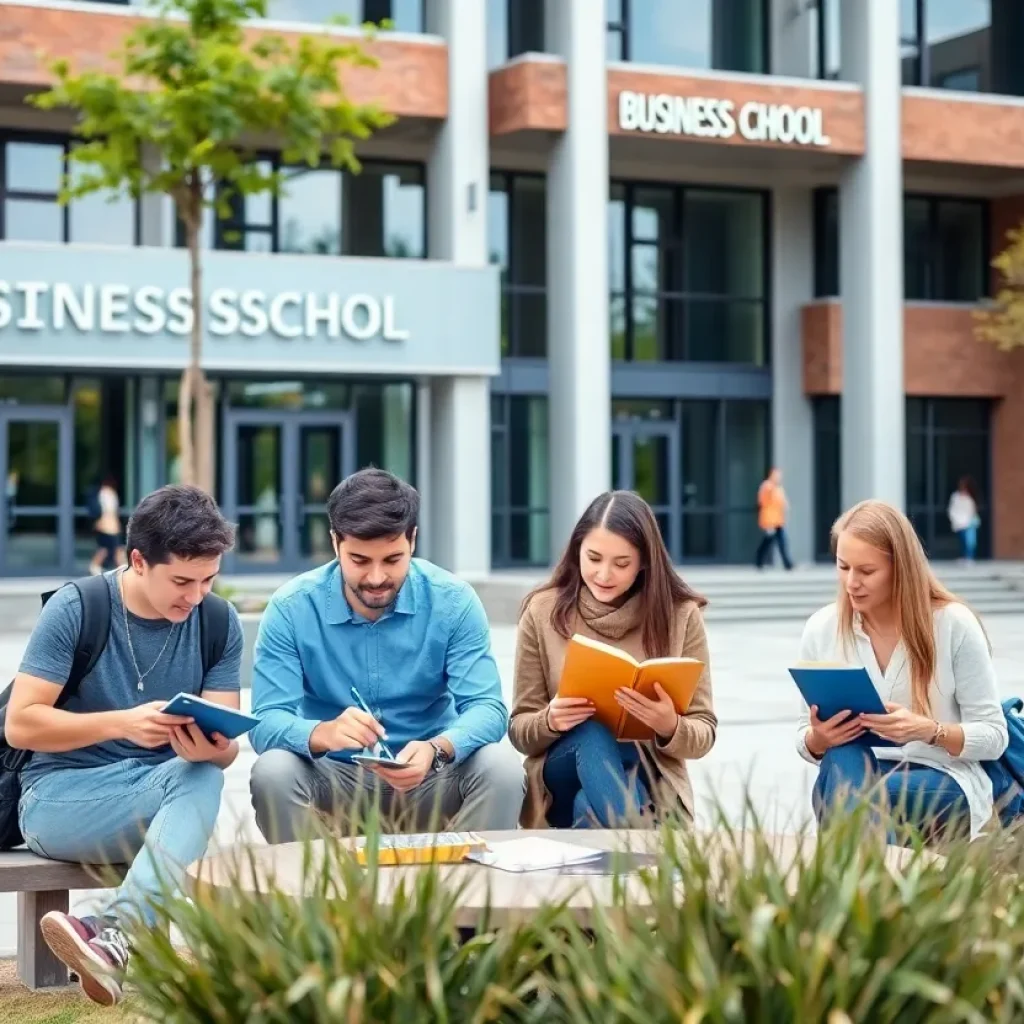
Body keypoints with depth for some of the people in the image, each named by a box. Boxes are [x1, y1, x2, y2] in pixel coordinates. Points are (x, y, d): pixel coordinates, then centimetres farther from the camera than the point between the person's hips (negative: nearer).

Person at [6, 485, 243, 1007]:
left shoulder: (219, 624, -1)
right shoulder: (74, 609, -10)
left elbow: (224, 746, -3)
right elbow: (20, 725, -14)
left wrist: (208, 748, -29)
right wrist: (122, 722, -28)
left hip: (166, 793, 3)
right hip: (60, 796, -3)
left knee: (203, 776, -32)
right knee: (192, 783, -31)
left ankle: (114, 933, -43)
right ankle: (118, 945, -42)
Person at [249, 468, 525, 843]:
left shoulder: (452, 601, -8)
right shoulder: (292, 608, -10)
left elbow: (486, 708, -14)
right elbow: (266, 722, -16)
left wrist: (436, 750, -37)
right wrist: (322, 733, -40)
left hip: (430, 775, 1)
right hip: (335, 778, 0)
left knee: (501, 767, -28)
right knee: (272, 772, -30)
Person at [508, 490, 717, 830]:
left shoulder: (681, 615, -1)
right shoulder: (543, 611, 0)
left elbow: (704, 735, 1)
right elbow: (520, 731, 5)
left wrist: (670, 727, -22)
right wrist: (550, 722, -19)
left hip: (647, 780, -1)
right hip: (563, 778, 1)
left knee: (591, 810, -38)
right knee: (590, 732, -35)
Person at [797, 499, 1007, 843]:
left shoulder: (953, 623, -8)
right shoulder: (821, 629, 0)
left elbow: (993, 736, -6)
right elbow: (806, 742, 7)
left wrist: (929, 731, -24)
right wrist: (818, 740, -18)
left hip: (944, 784, -3)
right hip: (850, 776, 3)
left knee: (851, 795, -36)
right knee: (842, 750, -35)